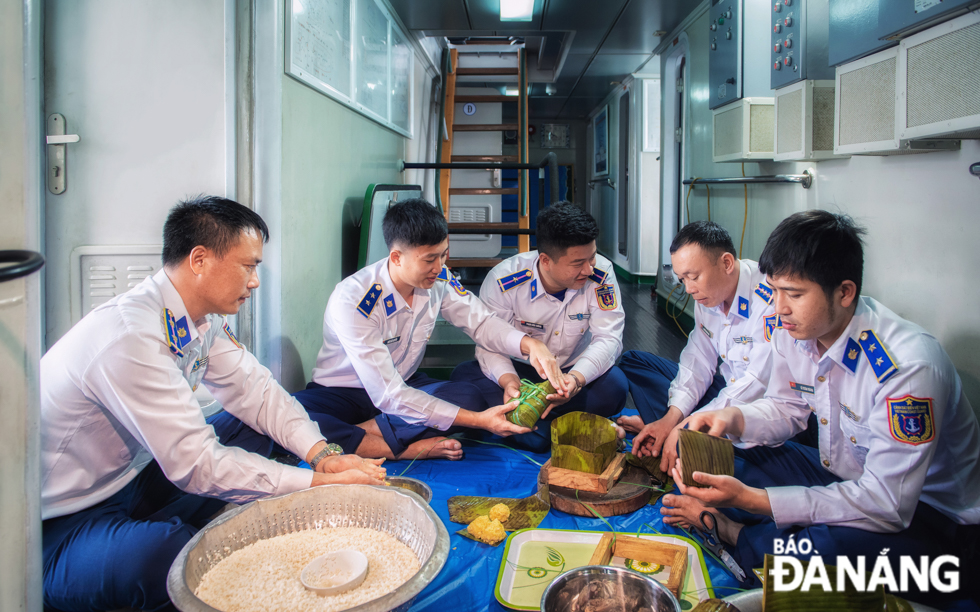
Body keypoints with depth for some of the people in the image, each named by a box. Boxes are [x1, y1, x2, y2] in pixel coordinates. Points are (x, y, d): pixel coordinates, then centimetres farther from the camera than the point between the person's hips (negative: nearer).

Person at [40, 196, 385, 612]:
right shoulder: (131, 336, -30)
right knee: (164, 551, -37)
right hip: (57, 527, -9)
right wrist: (322, 482, -27)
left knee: (255, 427, 4)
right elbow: (195, 464, -30)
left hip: (127, 479, 9)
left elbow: (253, 388, 2)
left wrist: (322, 454, -15)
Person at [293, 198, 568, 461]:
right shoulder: (351, 301, -29)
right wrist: (477, 420, -35)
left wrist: (530, 344, -21)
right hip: (341, 393, -4)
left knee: (470, 397, -25)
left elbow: (481, 322, 2)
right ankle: (409, 449, -28)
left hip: (405, 383, 5)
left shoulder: (439, 279, -12)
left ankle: (364, 433, -24)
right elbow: (388, 395, -32)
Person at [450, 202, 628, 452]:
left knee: (614, 385, -32)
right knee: (464, 374, -27)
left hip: (573, 373, 1)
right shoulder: (504, 279, -20)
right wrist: (507, 379, -41)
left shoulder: (601, 275, -18)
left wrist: (577, 378, -41)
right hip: (520, 371, 0)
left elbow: (608, 338, -20)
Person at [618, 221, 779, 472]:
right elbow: (698, 363, 3)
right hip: (724, 386, 9)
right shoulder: (707, 295, 0)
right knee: (633, 361, 7)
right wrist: (672, 418, -11)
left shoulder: (770, 300, -27)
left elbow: (760, 383, -29)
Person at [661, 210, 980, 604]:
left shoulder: (908, 367, -32)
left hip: (928, 515, -6)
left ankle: (729, 530, -10)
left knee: (827, 550, -36)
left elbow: (886, 505, -31)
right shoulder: (793, 329, -9)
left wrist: (749, 498, -36)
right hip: (841, 476, 7)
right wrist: (734, 419, -15)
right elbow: (787, 408, 9)